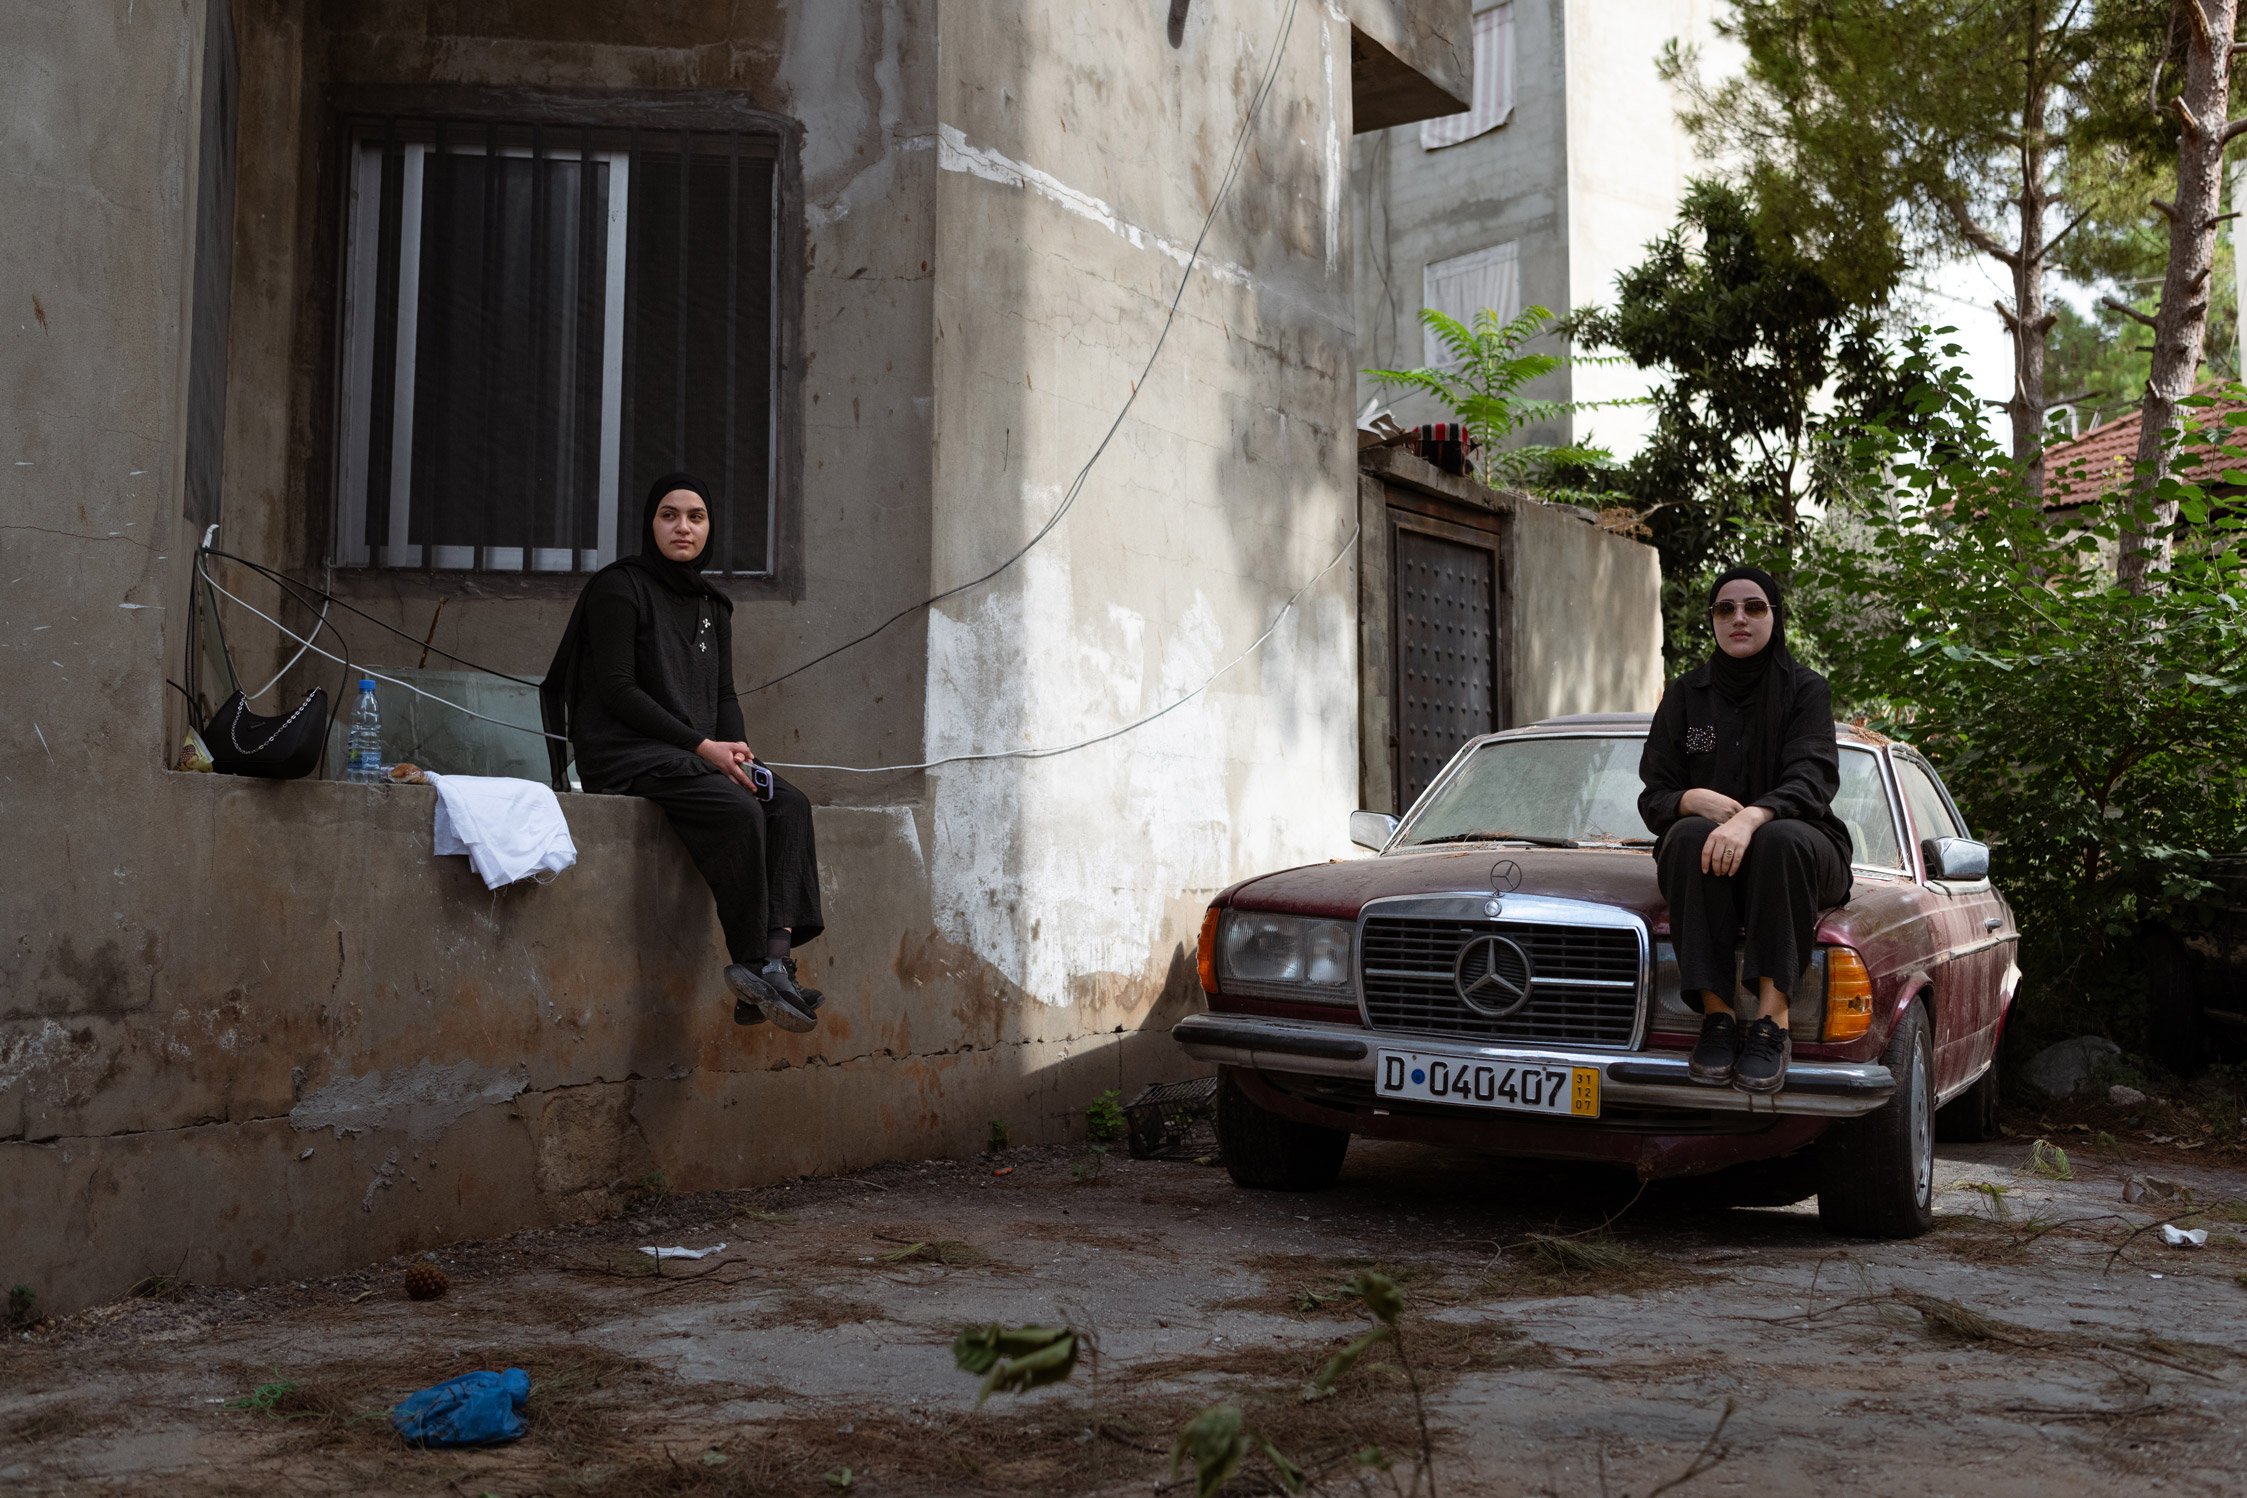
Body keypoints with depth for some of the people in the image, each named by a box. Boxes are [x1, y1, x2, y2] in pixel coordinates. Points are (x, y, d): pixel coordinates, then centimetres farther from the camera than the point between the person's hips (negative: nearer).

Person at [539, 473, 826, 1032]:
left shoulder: (712, 607, 19)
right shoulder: (619, 587, -3)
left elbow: (725, 694, 18)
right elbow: (617, 689, -11)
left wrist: (736, 750, -5)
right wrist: (704, 747, -17)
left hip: (695, 756, 7)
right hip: (625, 755, -7)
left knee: (790, 804, -19)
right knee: (738, 810, -31)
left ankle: (777, 957, -32)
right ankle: (752, 971, -26)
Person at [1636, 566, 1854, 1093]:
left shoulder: (1805, 689, 3)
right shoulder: (1685, 695, 9)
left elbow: (1812, 781, -14)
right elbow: (1653, 800, 4)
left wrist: (1752, 818, -35)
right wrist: (1693, 801, -20)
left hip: (1797, 855, -1)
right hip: (1705, 863, 1)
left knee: (1783, 838, -36)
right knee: (1691, 834, -33)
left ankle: (1771, 1017, -37)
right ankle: (1717, 1013, -33)